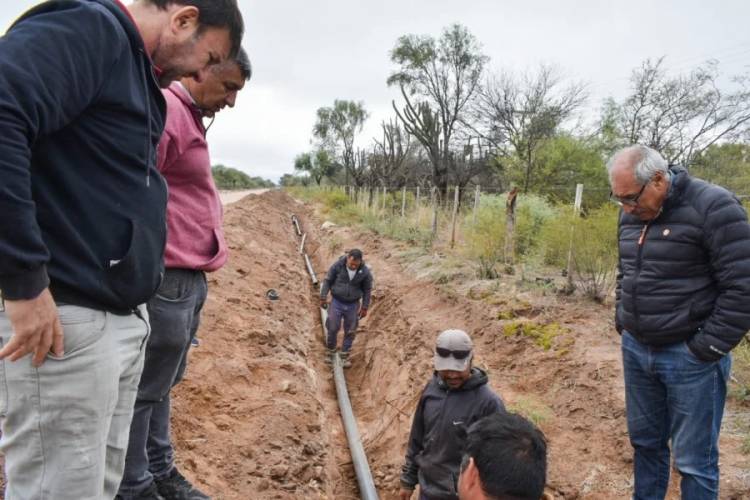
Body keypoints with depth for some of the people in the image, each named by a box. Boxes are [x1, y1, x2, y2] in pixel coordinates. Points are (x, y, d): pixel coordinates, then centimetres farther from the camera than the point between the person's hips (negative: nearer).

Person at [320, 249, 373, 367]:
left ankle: (345, 355, 21)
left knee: (350, 332, 6)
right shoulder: (337, 266, -15)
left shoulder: (365, 272, -13)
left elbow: (367, 290, -2)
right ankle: (331, 352, 24)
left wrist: (365, 307, -1)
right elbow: (327, 281, -4)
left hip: (353, 305, 1)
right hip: (337, 302, -1)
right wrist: (323, 297, -7)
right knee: (333, 328, 1)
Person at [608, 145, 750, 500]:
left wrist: (708, 348, -16)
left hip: (690, 357, -6)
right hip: (635, 349, 6)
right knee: (645, 441, 19)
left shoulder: (713, 207, -16)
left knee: (694, 459, 5)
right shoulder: (631, 214, 6)